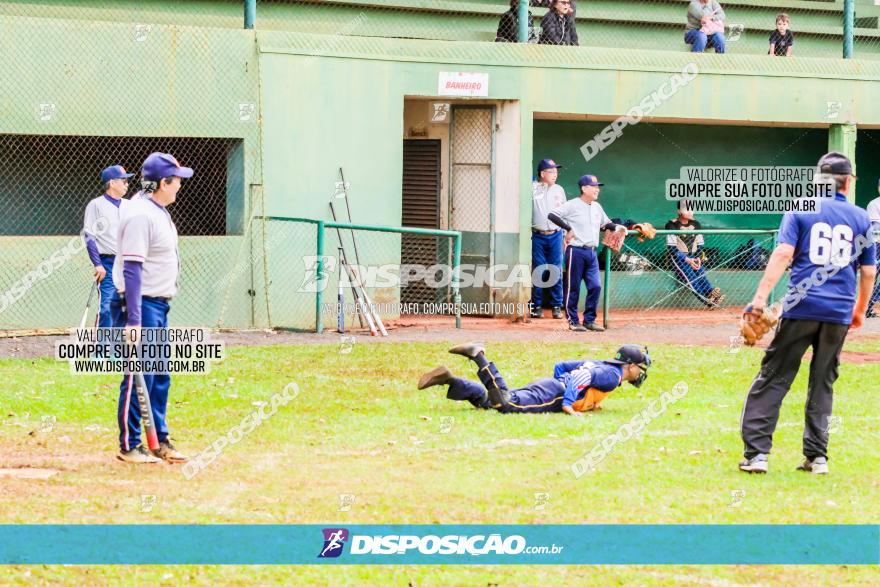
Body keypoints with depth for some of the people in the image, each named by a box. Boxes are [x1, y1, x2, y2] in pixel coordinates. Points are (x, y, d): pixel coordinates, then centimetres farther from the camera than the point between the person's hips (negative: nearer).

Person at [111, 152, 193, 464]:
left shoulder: (159, 212, 14)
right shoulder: (140, 215, -18)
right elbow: (131, 269, -22)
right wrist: (133, 319, -26)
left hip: (158, 305, 10)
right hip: (142, 304, -10)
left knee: (160, 377, 14)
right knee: (140, 376, -6)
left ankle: (159, 441, 22)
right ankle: (129, 446, 1)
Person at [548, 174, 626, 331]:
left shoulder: (597, 207, 13)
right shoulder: (573, 205, -9)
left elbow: (605, 224, 26)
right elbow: (552, 215, -15)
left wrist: (616, 227, 5)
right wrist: (568, 228, -18)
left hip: (591, 252, 7)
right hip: (576, 252, -7)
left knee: (595, 286, 1)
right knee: (573, 288, 1)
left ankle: (589, 320, 10)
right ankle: (573, 321, 9)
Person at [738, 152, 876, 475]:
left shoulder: (800, 209, 3)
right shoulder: (861, 218, 9)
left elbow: (783, 254, -9)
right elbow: (869, 271, 11)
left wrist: (761, 296, -13)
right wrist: (860, 310, 25)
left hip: (801, 307, -2)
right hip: (839, 313, 2)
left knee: (772, 378, 1)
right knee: (822, 384, 13)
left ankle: (756, 452, -7)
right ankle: (816, 456, 11)